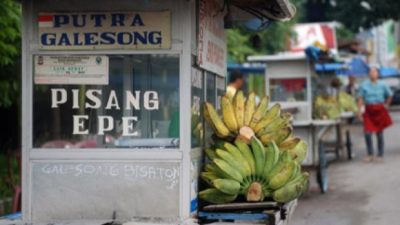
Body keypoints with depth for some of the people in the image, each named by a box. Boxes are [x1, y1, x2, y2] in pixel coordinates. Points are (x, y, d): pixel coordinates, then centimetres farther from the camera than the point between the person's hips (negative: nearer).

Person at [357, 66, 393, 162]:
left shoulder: (382, 85, 1)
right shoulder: (364, 85, 0)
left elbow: (390, 95, 14)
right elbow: (361, 98, -1)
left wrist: (386, 105, 8)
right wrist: (359, 111, -8)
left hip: (379, 111, 0)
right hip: (369, 111, 0)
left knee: (379, 133, 4)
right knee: (367, 133, -8)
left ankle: (380, 155, 14)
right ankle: (370, 154, 5)